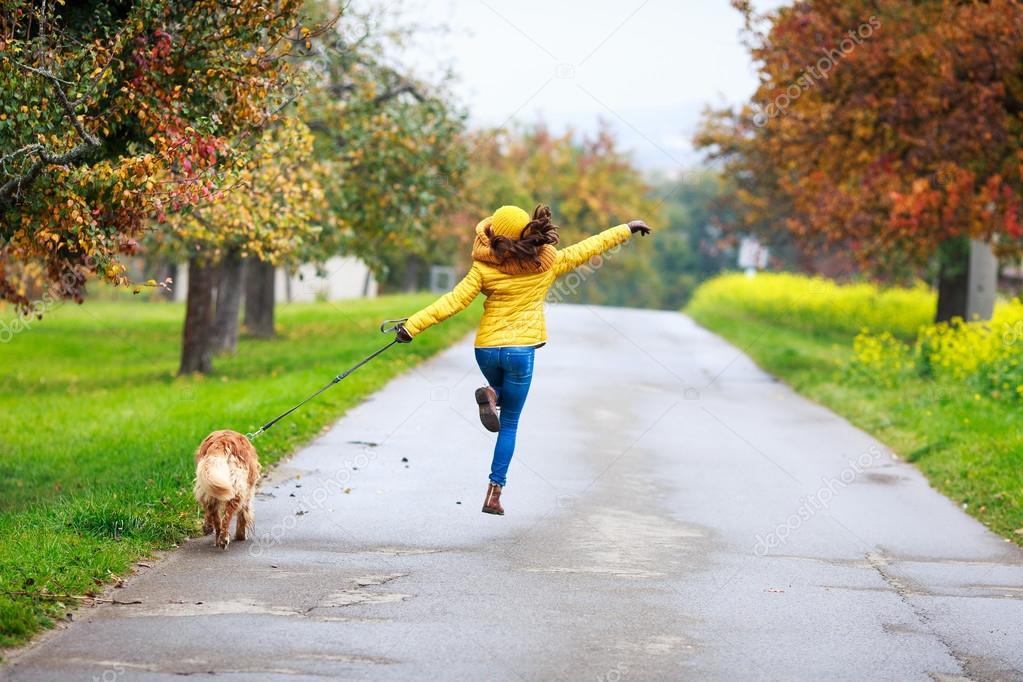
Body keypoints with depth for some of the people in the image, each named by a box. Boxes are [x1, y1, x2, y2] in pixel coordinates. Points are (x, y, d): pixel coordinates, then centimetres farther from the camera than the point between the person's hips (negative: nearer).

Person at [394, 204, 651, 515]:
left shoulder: (484, 269, -8)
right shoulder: (547, 262, -1)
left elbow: (453, 301, -13)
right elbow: (589, 247, 9)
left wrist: (412, 326, -12)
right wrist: (627, 229, 22)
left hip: (486, 349, 0)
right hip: (521, 350, 0)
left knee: (502, 388, 34)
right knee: (509, 425, 9)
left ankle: (490, 395, -3)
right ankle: (494, 493, -1)